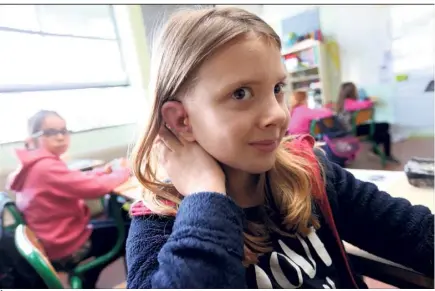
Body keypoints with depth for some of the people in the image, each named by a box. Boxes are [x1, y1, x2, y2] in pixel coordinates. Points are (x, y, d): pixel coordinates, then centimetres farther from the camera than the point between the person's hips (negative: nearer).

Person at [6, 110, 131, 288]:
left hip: (51, 241, 9)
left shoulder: (35, 165, 3)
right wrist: (123, 171, -16)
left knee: (115, 224, 24)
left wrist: (102, 171, -7)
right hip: (65, 248, -9)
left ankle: (87, 281, 33)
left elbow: (75, 181, 8)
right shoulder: (47, 167, -28)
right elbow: (96, 187, -33)